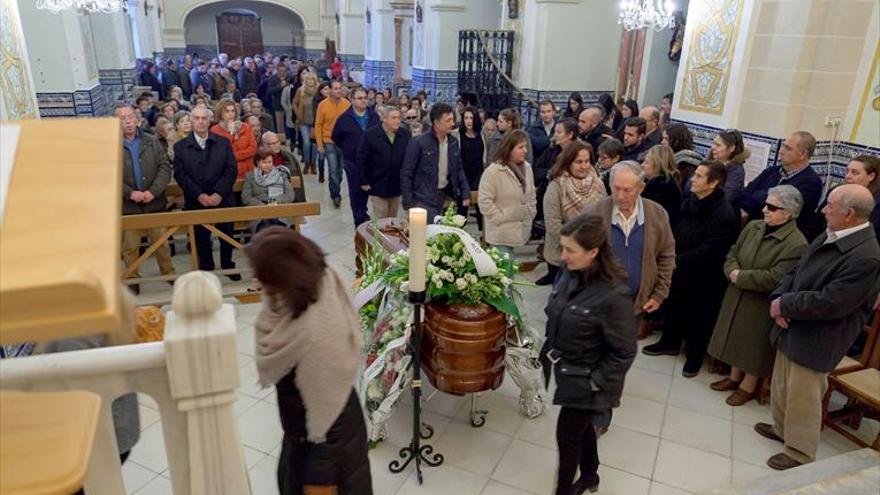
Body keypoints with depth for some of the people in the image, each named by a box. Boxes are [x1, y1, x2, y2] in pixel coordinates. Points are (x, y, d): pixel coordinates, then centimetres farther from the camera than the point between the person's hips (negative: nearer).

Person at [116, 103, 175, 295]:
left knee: (162, 242, 11)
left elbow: (165, 168, 1)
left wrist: (153, 191, -11)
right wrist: (130, 193, -16)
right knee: (130, 246, 8)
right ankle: (133, 280, 23)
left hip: (154, 203, 2)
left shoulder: (152, 141, 5)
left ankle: (169, 274, 26)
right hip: (127, 206, -1)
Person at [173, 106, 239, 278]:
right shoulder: (180, 146, 4)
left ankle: (228, 266, 28)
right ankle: (206, 269, 22)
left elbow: (231, 170, -2)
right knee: (202, 239, 6)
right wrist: (199, 195, -15)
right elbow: (180, 174, -3)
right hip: (196, 203, 0)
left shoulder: (223, 142, 5)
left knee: (227, 236, 9)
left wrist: (219, 194, -14)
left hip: (223, 200, 1)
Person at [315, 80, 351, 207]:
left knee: (340, 169, 13)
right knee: (333, 169, -6)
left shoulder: (347, 104, -4)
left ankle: (334, 193, 31)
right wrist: (319, 144, -6)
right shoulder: (323, 105, -7)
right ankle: (336, 195, 5)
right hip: (329, 142, -2)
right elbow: (318, 125, -3)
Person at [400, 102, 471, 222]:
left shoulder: (453, 142, 5)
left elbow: (459, 170, 14)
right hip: (424, 199, -5)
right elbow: (406, 174, -10)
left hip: (445, 196, 6)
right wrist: (408, 202, -14)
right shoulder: (418, 143, -13)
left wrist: (465, 193, 5)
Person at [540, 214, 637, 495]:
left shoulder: (612, 296, -30)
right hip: (565, 370, 6)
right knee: (581, 427, 26)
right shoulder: (569, 272, -10)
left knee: (567, 435, 9)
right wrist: (549, 351, 8)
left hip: (584, 381, -6)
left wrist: (595, 382, -15)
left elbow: (624, 353, -20)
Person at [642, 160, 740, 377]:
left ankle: (695, 356, 32)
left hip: (703, 277, -7)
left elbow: (708, 251, -24)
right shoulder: (690, 202, -2)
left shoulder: (724, 215, -24)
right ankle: (669, 343, 43)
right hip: (680, 270, 7)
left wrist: (679, 261, -20)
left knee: (698, 317, 11)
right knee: (674, 307, 22)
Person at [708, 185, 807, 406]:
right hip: (737, 297, 7)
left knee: (754, 345, 9)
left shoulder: (796, 244, -21)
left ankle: (748, 386, 29)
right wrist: (733, 272, -15)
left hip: (762, 306, -6)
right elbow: (732, 253, 6)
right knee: (737, 337, 20)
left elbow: (774, 279, -26)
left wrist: (740, 277, -20)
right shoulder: (753, 226, 0)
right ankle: (734, 377, 39)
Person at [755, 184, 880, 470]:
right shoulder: (827, 237, 4)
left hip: (815, 340, -8)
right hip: (792, 329, 8)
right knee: (782, 387, 23)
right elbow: (795, 272, 10)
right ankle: (782, 428, 45)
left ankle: (799, 453, 25)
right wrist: (779, 299, -7)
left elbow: (829, 303, -27)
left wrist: (784, 305, -16)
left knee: (802, 397, 7)